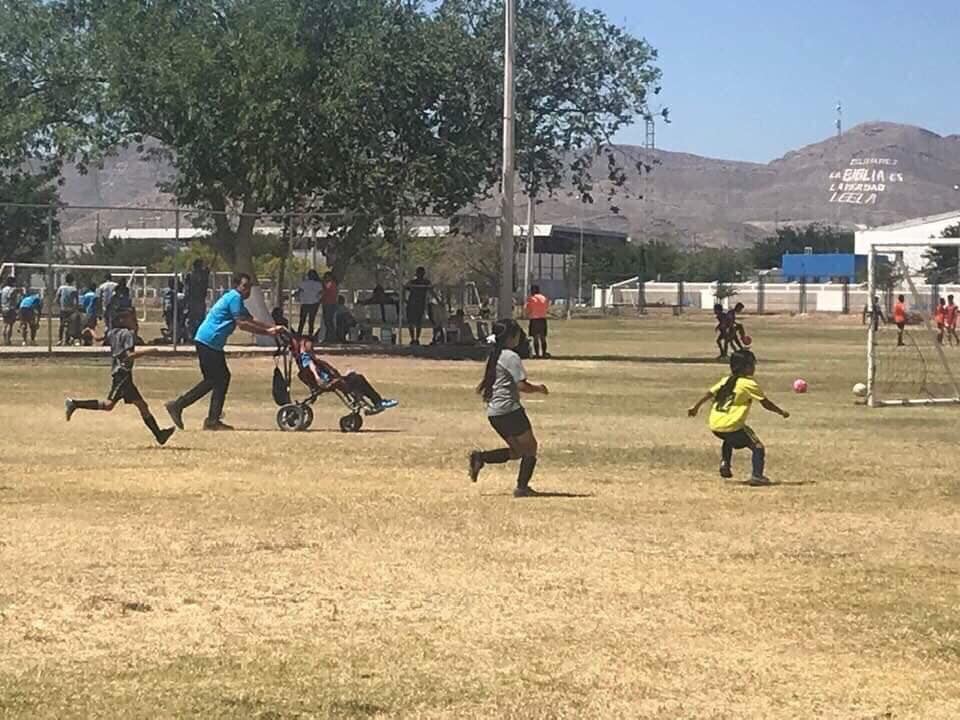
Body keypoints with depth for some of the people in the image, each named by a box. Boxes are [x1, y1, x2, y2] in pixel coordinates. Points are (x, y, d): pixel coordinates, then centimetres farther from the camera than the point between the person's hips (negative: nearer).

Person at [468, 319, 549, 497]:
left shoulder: (493, 356, 14)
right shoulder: (511, 357, -12)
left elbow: (483, 386, 19)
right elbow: (522, 385, -16)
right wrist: (538, 388, -1)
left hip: (493, 412, 9)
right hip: (509, 409, -9)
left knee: (517, 451, 17)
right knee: (530, 447, 5)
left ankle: (480, 457, 3)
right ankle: (522, 487, 0)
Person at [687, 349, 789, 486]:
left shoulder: (726, 380, 14)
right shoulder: (749, 384, -4)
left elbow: (709, 393, 16)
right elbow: (766, 403, -1)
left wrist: (696, 407, 28)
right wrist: (782, 412, 12)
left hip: (714, 425, 7)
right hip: (731, 426, -7)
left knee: (729, 440, 39)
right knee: (758, 447, 0)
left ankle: (725, 463, 25)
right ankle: (757, 476, -14)